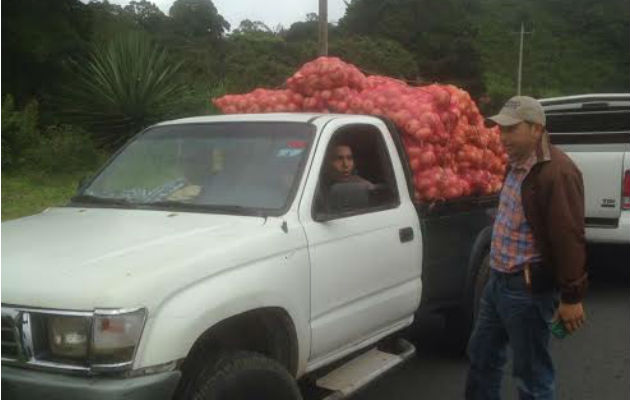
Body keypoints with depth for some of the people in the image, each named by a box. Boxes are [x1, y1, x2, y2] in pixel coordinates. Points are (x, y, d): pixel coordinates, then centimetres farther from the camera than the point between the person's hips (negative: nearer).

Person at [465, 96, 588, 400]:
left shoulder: (556, 172, -21)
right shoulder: (517, 165, 11)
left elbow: (569, 238, -23)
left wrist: (572, 296, -22)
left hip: (527, 288, -10)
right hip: (499, 280, 10)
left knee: (531, 373, 4)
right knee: (482, 356, 21)